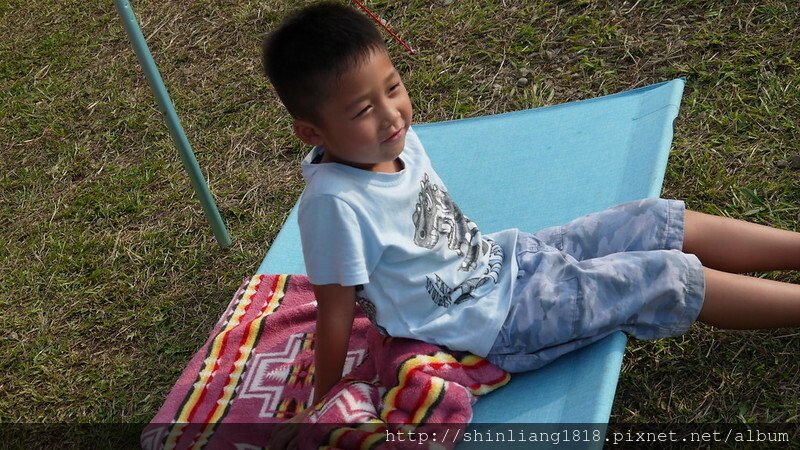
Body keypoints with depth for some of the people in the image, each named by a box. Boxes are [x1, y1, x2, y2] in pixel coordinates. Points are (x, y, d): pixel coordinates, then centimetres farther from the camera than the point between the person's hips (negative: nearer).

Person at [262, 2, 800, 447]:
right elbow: (336, 310, -19)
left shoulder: (398, 140, -4)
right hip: (502, 319, -7)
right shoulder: (336, 203, -27)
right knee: (671, 280, -10)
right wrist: (325, 405, -10)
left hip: (508, 256, 8)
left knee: (669, 224, 4)